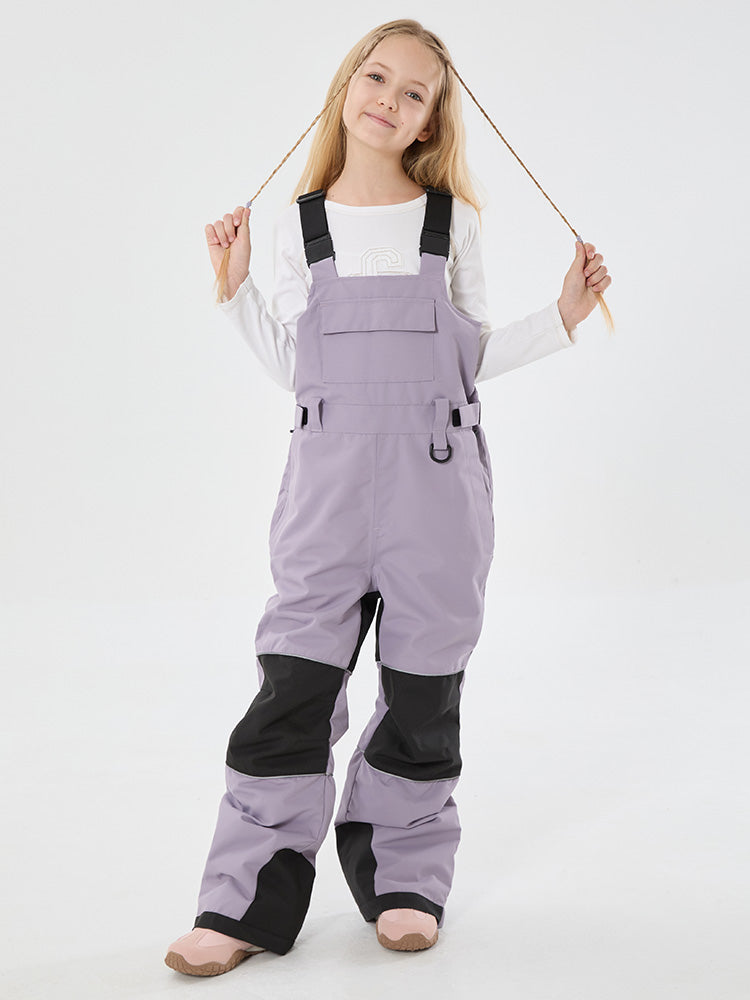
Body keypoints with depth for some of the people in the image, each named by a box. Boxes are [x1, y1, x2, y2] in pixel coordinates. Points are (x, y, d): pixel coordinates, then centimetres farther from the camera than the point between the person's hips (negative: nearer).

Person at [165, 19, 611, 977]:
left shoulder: (452, 222, 7)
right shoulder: (299, 223, 7)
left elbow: (470, 356, 12)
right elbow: (292, 367, 10)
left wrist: (562, 314, 4)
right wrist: (237, 284, 3)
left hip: (438, 475, 0)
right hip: (328, 476, 0)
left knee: (423, 688, 6)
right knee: (294, 681, -4)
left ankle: (404, 879, 22)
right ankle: (248, 900, 3)